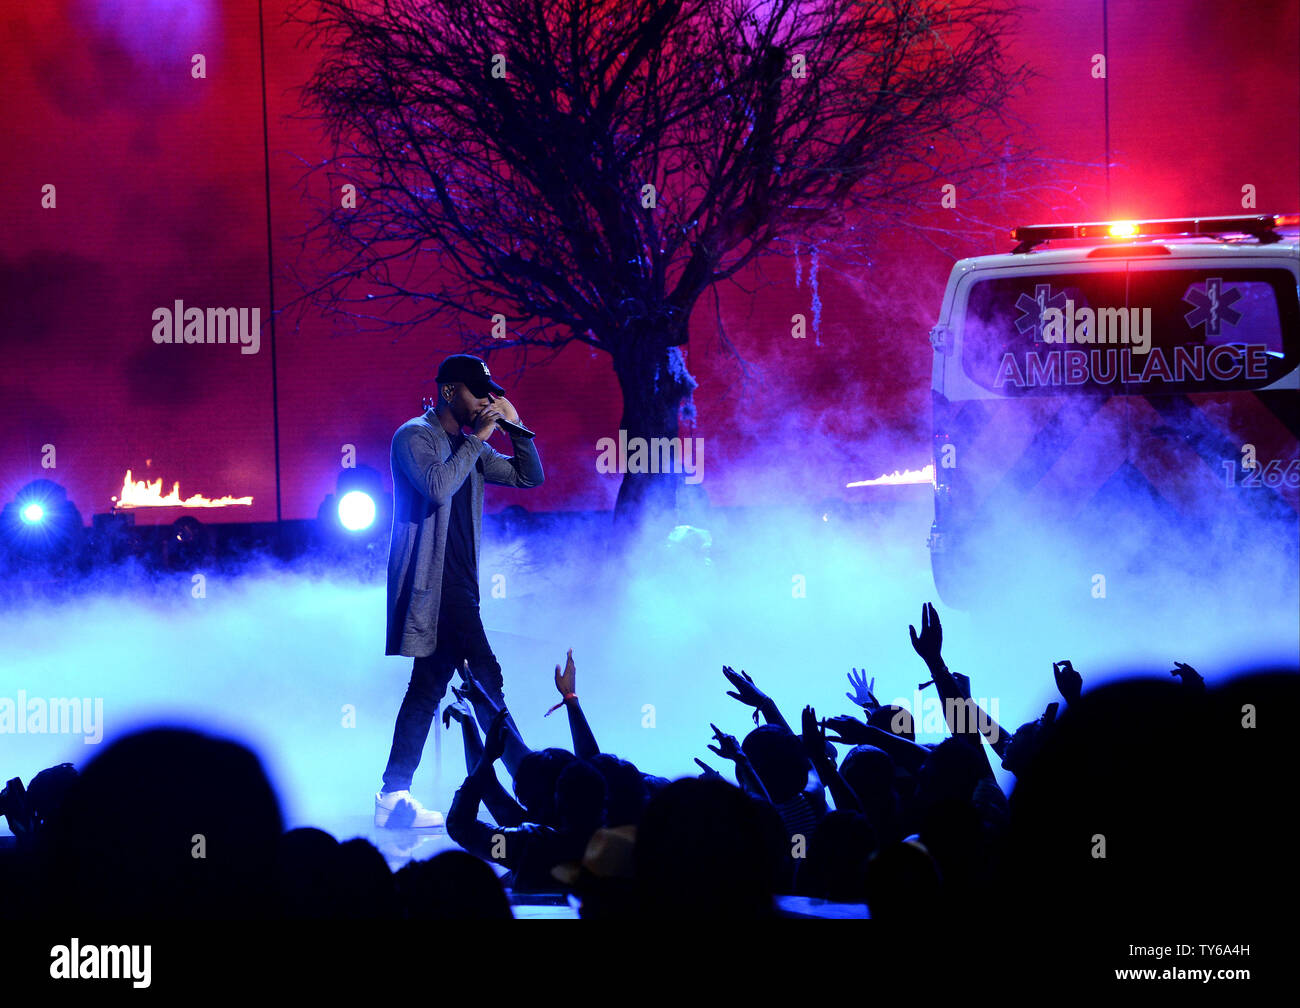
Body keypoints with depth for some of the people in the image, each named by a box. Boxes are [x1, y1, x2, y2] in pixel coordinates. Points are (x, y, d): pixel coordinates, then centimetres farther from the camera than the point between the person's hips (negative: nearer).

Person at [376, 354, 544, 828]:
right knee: (485, 681, -12)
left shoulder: (469, 446, 18)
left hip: (453, 585, 10)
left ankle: (394, 800, 9)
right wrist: (478, 438, -16)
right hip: (434, 585, -10)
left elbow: (529, 476, 18)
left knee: (427, 689, 8)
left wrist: (516, 427, 5)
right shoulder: (415, 437, -7)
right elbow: (436, 487, -24)